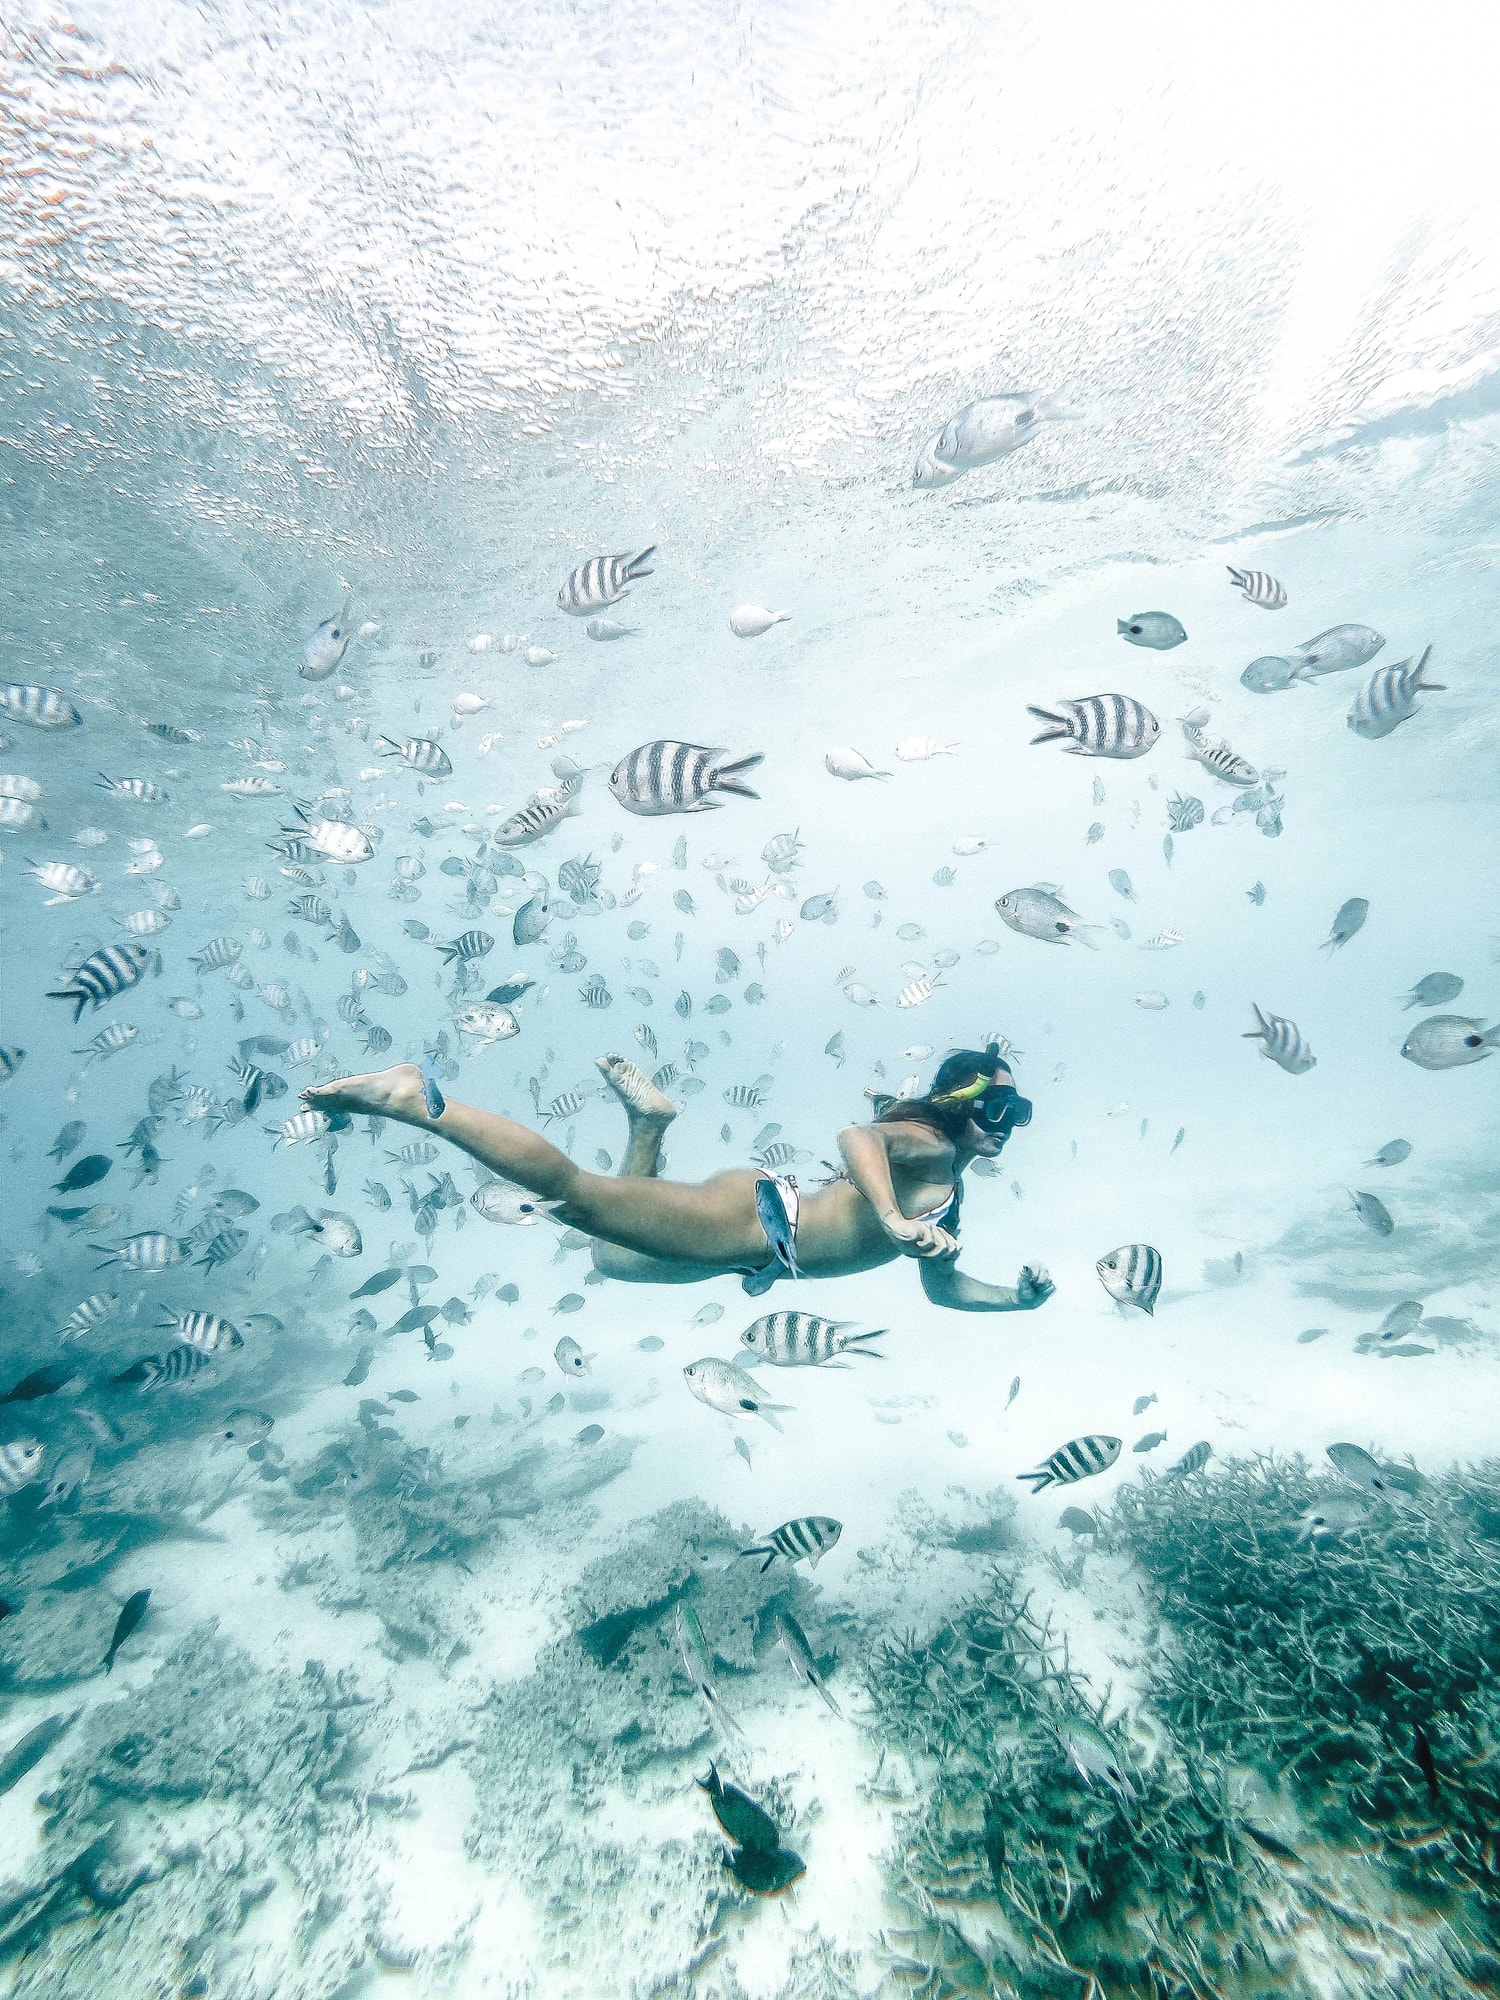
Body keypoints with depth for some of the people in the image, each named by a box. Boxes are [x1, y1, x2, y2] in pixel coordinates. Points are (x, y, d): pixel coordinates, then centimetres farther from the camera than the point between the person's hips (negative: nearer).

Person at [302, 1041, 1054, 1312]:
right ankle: (416, 1099, -4)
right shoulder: (925, 1142, -9)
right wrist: (892, 1219, -37)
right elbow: (855, 1135, -32)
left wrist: (1017, 1298, 18)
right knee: (572, 1193, -11)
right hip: (753, 1216, -9)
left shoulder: (949, 1192, 20)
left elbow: (943, 1285, 28)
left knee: (612, 1255, 27)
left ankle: (651, 1124, 28)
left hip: (759, 1246, 9)